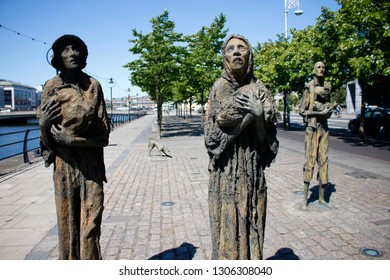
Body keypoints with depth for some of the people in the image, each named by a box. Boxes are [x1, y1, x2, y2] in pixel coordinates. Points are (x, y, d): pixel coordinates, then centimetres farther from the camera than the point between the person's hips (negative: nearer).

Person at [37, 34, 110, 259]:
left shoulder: (93, 85, -2)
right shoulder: (51, 86, 2)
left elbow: (103, 136, -3)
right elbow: (47, 139, 4)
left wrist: (72, 140, -15)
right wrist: (43, 124, -16)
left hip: (91, 165, -1)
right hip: (64, 165, 1)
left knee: (91, 224, 0)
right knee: (67, 224, 7)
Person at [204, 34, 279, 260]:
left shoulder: (258, 88, 6)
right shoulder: (221, 87, -2)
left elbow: (268, 139, 2)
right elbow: (212, 137, -9)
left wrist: (259, 114, -16)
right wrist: (249, 115, -13)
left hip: (253, 170, 3)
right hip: (227, 172, -3)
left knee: (252, 228, 10)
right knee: (229, 228, 3)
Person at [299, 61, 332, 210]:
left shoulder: (327, 86, 14)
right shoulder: (309, 87, -3)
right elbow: (302, 110, -5)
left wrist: (328, 110, 3)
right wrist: (319, 113, -14)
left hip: (324, 127, 6)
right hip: (312, 127, -6)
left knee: (323, 161, 7)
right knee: (309, 161, -7)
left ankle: (321, 197, 16)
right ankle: (305, 199, -1)